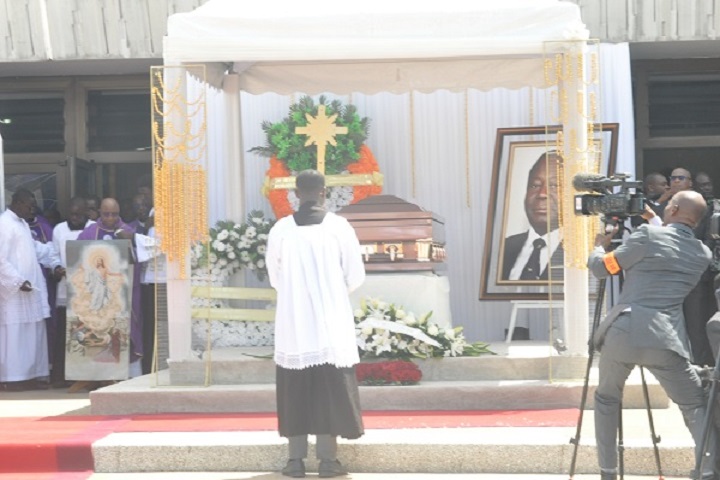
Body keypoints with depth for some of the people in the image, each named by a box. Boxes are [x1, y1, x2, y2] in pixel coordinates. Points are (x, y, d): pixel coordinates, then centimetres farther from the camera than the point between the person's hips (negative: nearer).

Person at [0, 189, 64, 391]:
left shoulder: (22, 224, 16)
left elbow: (34, 249, 24)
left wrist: (54, 264, 13)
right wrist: (18, 281, -21)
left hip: (30, 290, 10)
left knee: (32, 333, 9)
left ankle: (29, 375, 14)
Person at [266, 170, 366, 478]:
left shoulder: (280, 229, -2)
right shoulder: (339, 226, -5)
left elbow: (274, 278, 9)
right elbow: (356, 277, 0)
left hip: (292, 324, 1)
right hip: (331, 324, -1)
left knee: (295, 390, 6)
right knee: (330, 388, 4)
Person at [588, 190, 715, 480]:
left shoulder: (647, 235, -1)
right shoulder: (703, 254, 12)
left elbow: (600, 268, 7)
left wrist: (600, 245, 27)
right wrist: (656, 225, 42)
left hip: (620, 335, -1)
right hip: (664, 343, 1)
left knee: (606, 399, 23)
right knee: (695, 407, 17)